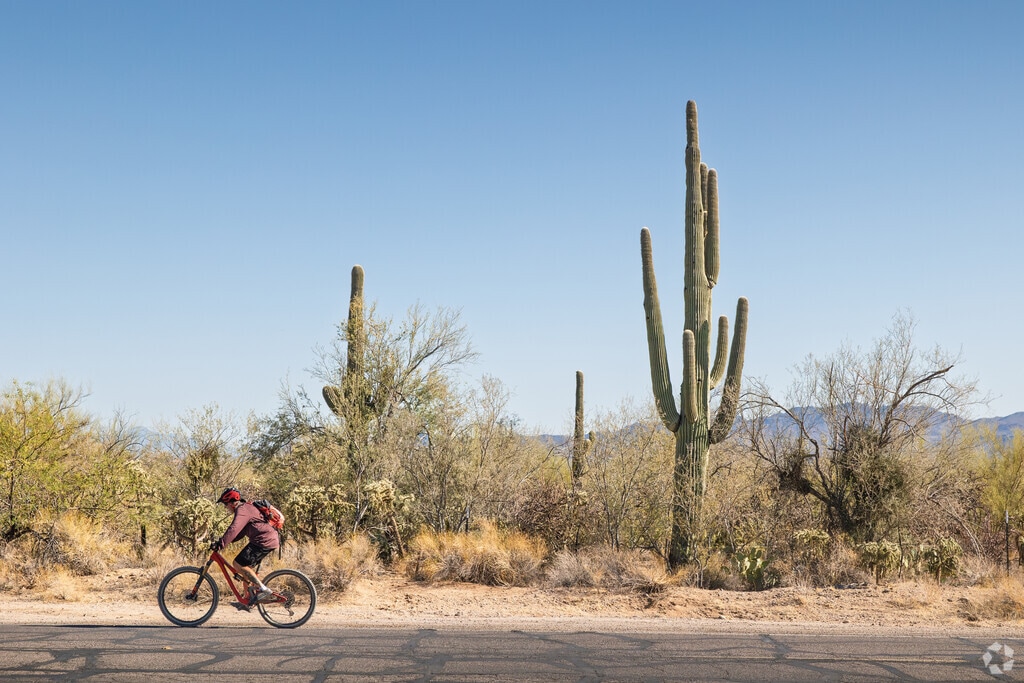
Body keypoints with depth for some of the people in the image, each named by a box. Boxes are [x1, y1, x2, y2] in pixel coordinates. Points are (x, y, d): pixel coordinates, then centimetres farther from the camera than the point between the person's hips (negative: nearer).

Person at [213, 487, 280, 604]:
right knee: (245, 567, 15)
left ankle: (263, 589, -10)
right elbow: (239, 531, 27)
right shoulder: (247, 508, 23)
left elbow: (233, 529, -24)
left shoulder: (242, 510, -10)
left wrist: (221, 544, -25)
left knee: (238, 564, -9)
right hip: (271, 539, 11)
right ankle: (250, 599, 16)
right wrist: (223, 541, 19)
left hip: (264, 540, -11)